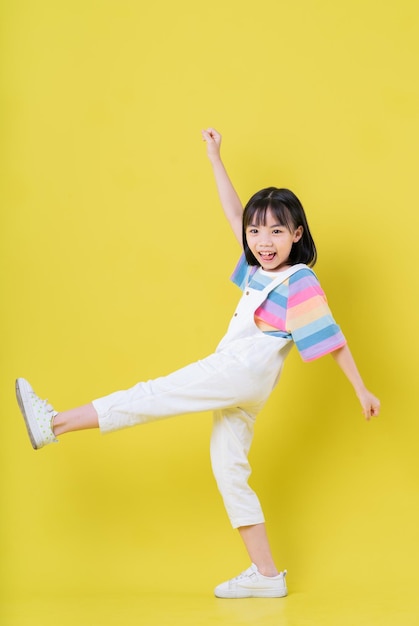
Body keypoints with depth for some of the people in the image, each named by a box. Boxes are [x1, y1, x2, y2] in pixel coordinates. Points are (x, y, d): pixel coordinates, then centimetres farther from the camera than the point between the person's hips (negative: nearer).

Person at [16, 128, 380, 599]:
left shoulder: (300, 283, -9)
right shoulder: (259, 267, 13)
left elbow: (333, 339, -9)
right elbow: (233, 213, 21)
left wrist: (361, 390, -7)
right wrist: (215, 158, 20)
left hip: (243, 374, -9)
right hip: (234, 382, 9)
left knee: (152, 397, -10)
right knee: (228, 471, 8)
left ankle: (54, 423, -4)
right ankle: (265, 575, 9)